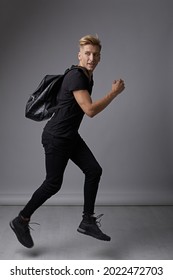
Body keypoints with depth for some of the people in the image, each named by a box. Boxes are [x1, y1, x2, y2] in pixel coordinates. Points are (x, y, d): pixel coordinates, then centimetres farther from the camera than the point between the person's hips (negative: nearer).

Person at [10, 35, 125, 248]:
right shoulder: (76, 77, -21)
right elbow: (90, 110, -29)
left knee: (94, 171, 2)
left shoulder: (88, 77, 9)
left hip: (71, 136, 9)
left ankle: (87, 222, 11)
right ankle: (21, 221, 19)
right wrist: (114, 92, -21)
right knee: (53, 184, 0)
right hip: (56, 137, -9)